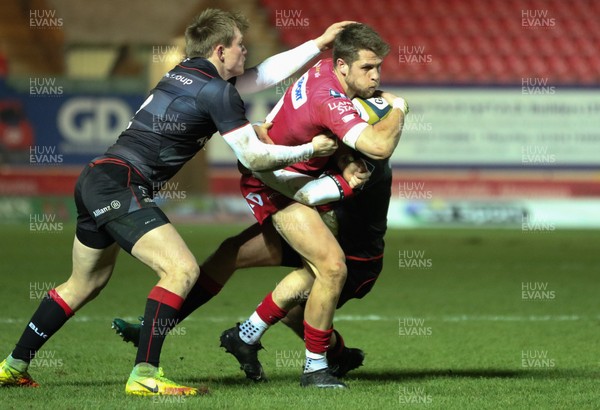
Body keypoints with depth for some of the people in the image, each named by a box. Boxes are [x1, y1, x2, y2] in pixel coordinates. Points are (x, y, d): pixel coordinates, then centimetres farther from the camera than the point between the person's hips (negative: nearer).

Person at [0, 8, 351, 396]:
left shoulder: (185, 74, 18)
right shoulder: (217, 91, -9)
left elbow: (264, 74, 28)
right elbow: (253, 157, -6)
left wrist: (319, 43, 30)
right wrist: (310, 149, 6)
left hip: (96, 180, 10)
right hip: (120, 186, -10)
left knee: (85, 284, 22)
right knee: (182, 269, -14)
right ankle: (144, 375, -18)